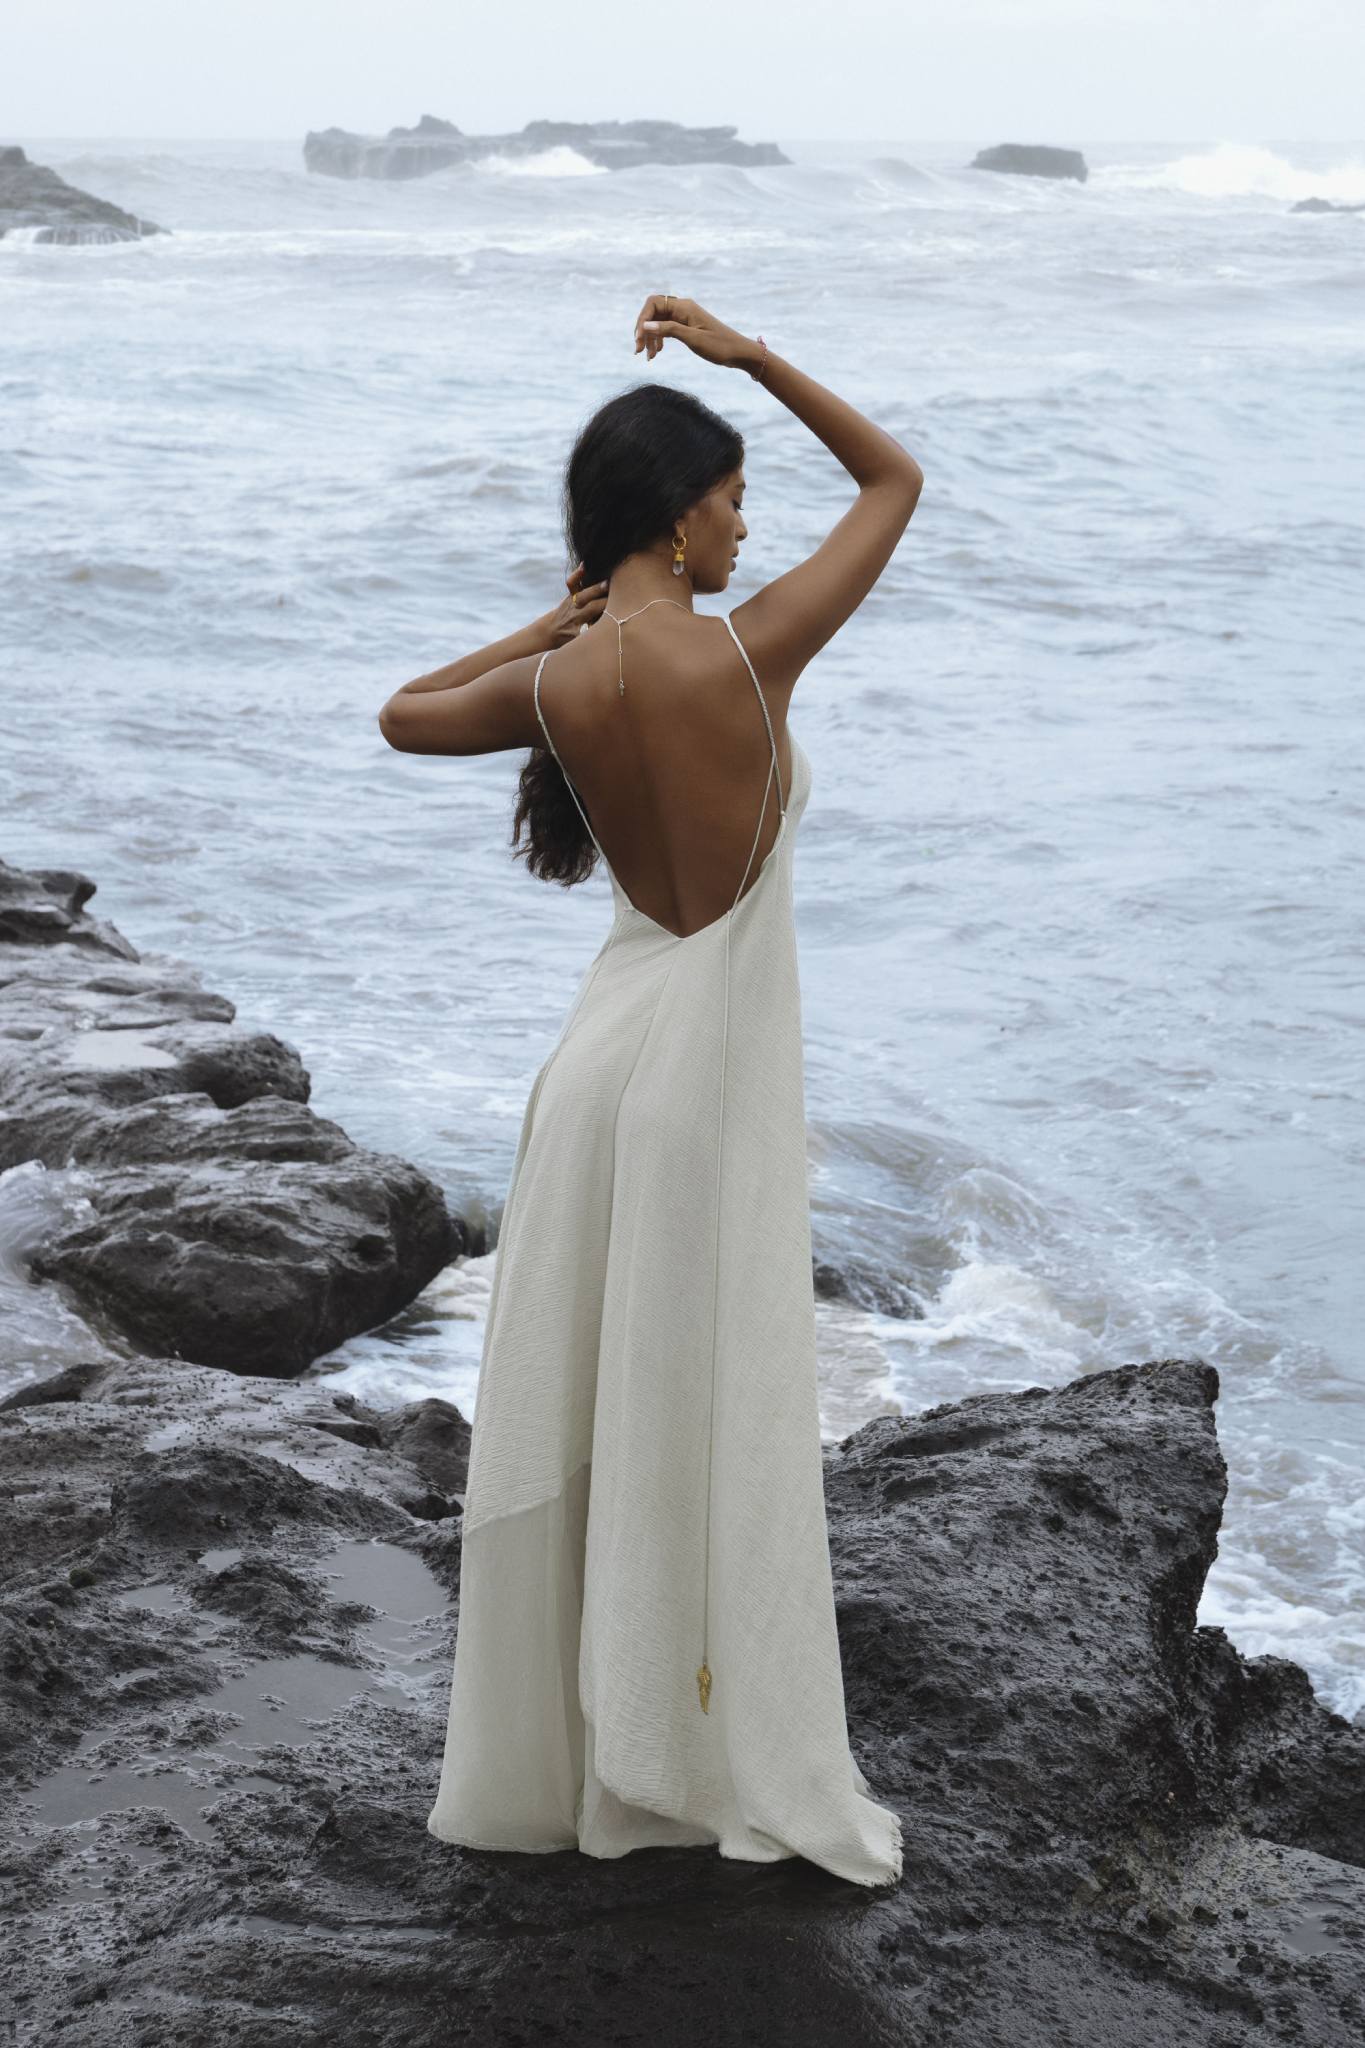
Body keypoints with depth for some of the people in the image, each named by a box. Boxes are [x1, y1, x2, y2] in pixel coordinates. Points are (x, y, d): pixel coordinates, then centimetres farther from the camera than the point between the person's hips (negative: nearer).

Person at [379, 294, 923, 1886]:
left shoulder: (556, 685, -6)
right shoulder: (750, 653, -17)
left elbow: (401, 717, 17)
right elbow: (897, 482, -3)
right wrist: (749, 356, -2)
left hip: (610, 1048, 5)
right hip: (719, 1066, -5)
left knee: (579, 1415, 14)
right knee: (719, 1427, 4)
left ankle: (545, 1760, 25)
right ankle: (759, 1772, 16)